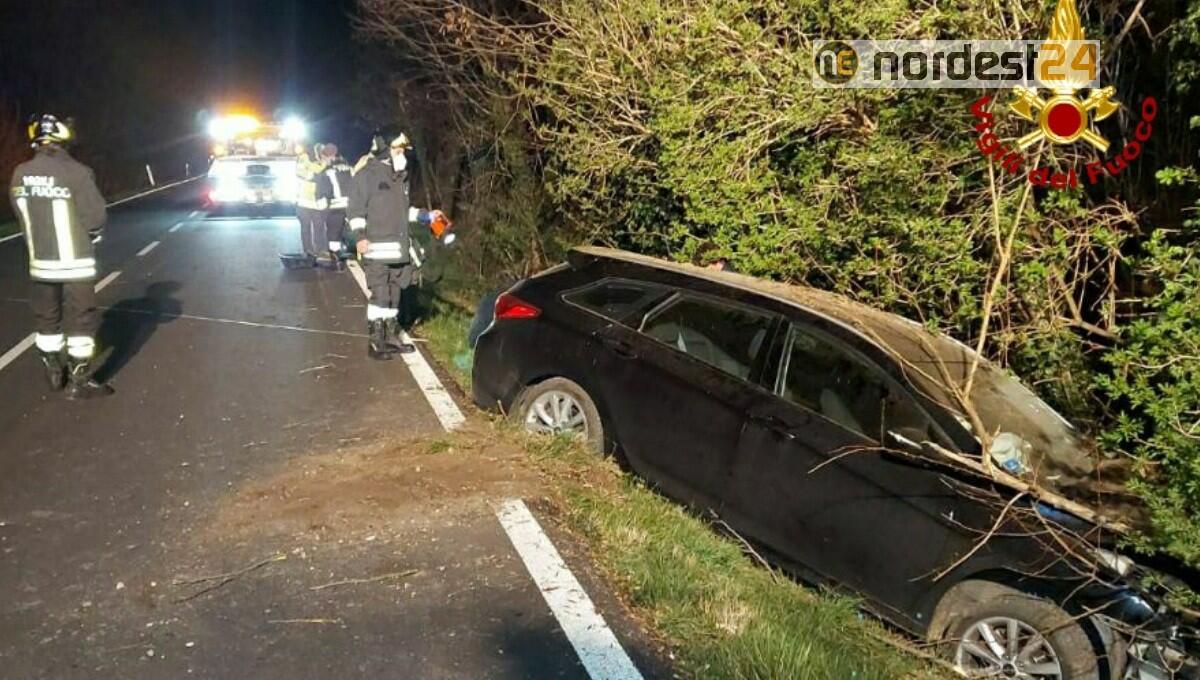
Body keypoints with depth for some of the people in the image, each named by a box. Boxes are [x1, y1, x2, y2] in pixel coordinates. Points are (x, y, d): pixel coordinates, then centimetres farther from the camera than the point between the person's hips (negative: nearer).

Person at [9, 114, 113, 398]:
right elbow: (95, 217, -14)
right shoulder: (76, 172, -17)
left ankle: (54, 374, 30)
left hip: (40, 261, 5)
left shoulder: (20, 174, -1)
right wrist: (89, 235, 7)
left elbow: (22, 214, 6)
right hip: (76, 262, -5)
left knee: (47, 320, 18)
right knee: (80, 321, 4)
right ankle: (79, 382, 8)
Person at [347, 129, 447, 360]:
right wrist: (359, 235, -18)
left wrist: (427, 215, 16)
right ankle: (375, 342, -2)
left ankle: (391, 337, 23)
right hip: (377, 247, -7)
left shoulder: (402, 176, 17)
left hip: (399, 247, 8)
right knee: (380, 294, -8)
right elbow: (356, 209, -8)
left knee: (394, 294, 13)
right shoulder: (368, 174, -6)